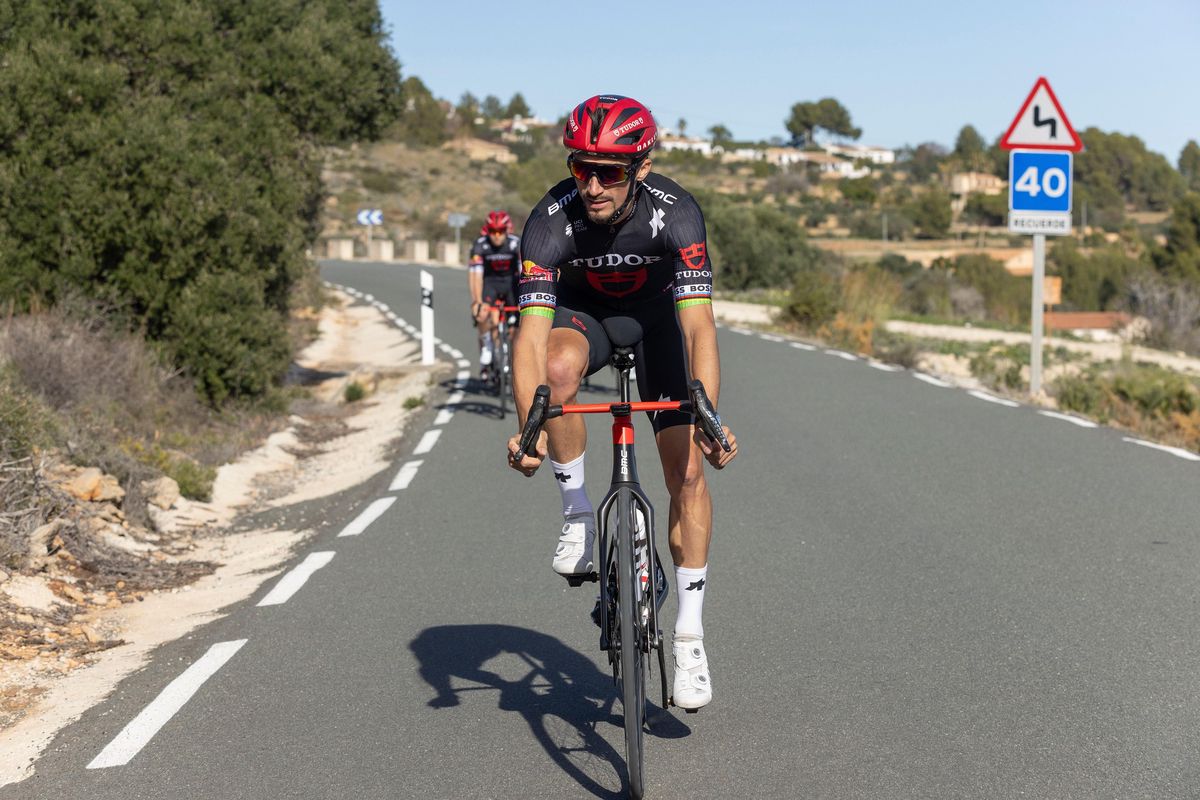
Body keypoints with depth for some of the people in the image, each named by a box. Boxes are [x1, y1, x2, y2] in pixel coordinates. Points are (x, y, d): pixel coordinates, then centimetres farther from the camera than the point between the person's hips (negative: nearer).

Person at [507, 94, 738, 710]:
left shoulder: (675, 213, -33)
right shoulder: (551, 220, -31)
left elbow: (699, 326, -40)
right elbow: (531, 333, -37)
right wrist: (530, 429, -51)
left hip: (658, 315, 0)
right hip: (584, 311, 0)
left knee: (687, 470, -10)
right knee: (559, 368, -36)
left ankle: (689, 637, 1)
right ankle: (577, 514, -13)